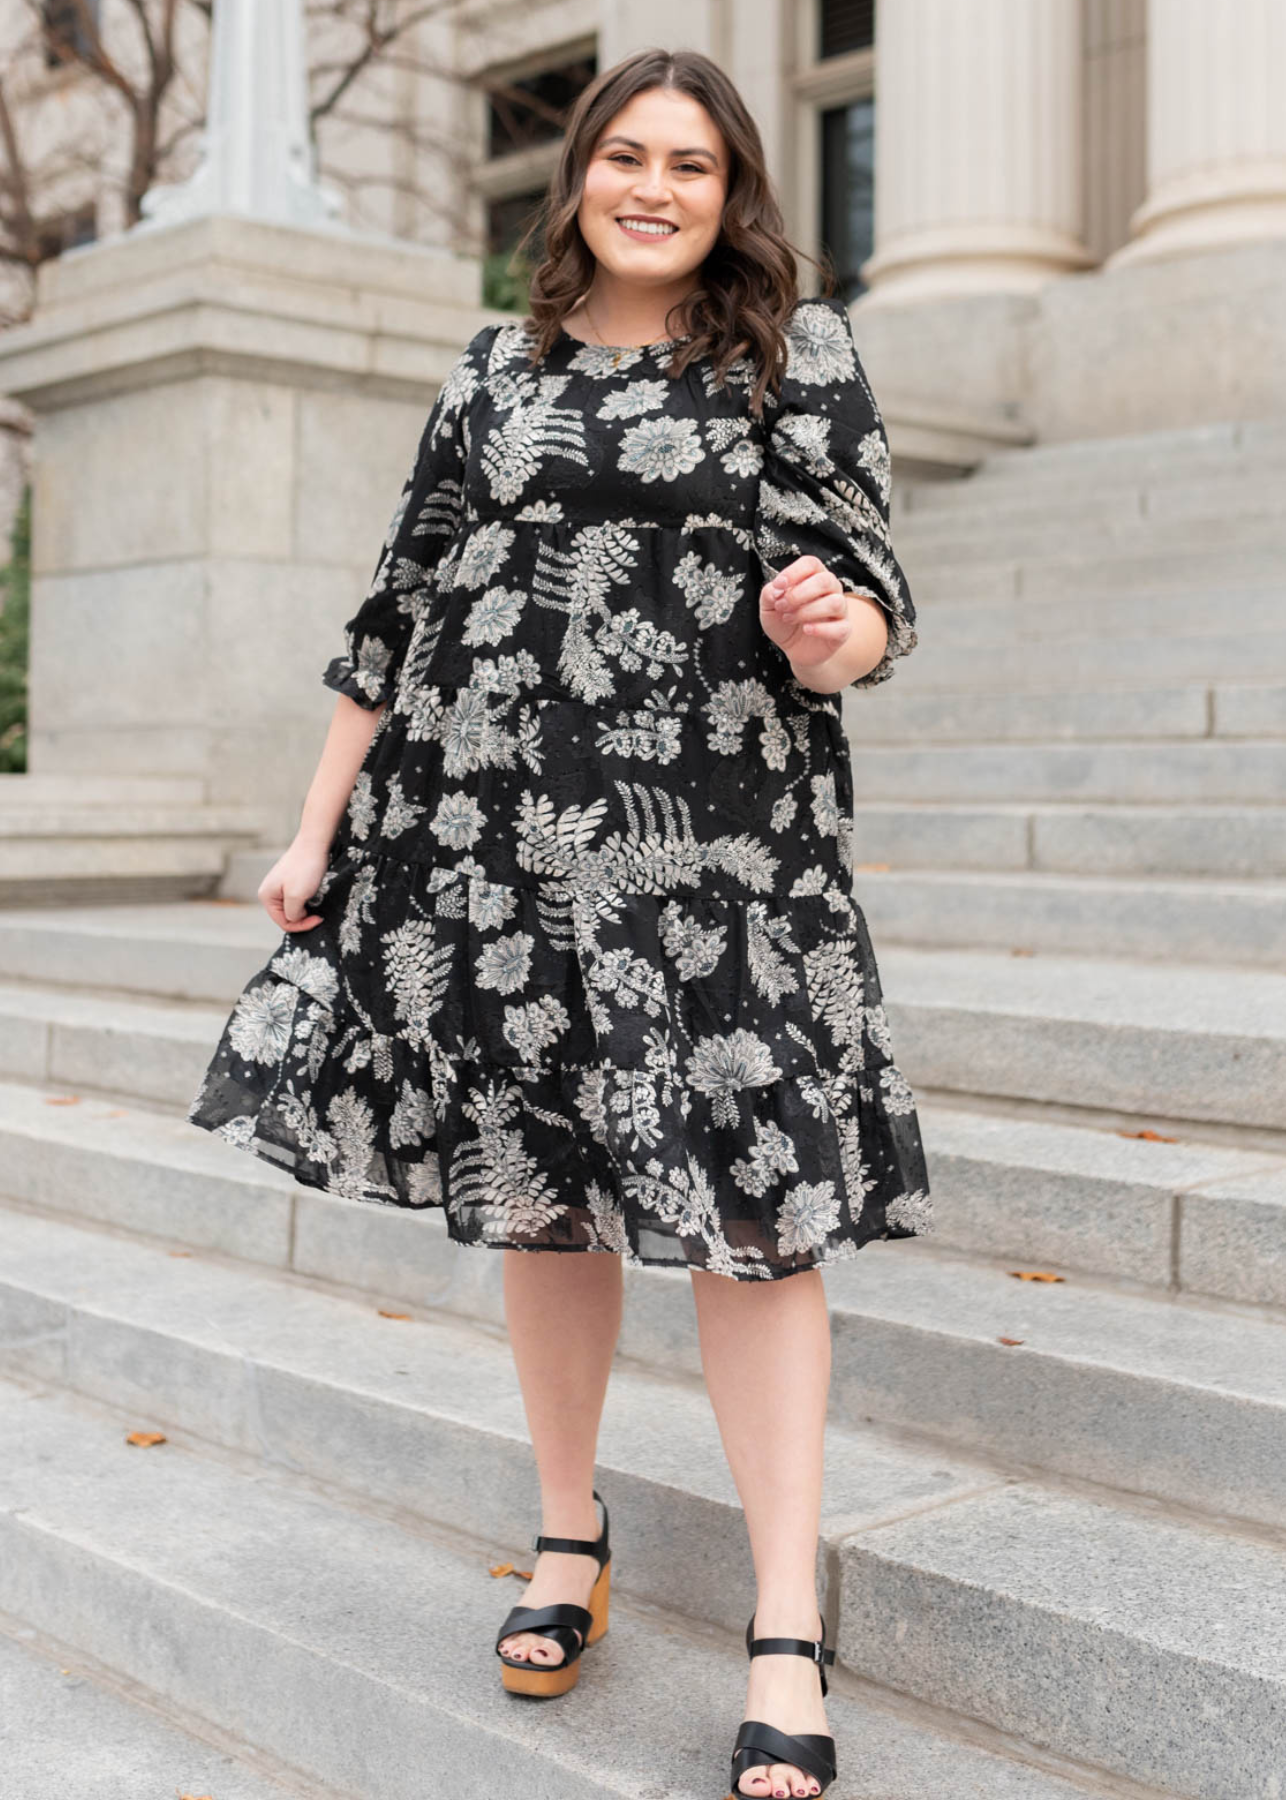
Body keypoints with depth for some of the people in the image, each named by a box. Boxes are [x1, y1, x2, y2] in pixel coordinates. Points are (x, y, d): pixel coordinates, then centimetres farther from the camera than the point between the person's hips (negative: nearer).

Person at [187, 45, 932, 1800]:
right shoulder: (492, 372, 15)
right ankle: (570, 1539, 28)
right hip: (491, 828, 3)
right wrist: (317, 828, 12)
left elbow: (868, 608, 1)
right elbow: (398, 614, 15)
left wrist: (826, 634, -24)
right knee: (534, 1191, 9)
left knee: (753, 1208, -7)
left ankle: (787, 1639, 1)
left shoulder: (801, 350, 7)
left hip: (720, 835, -3)